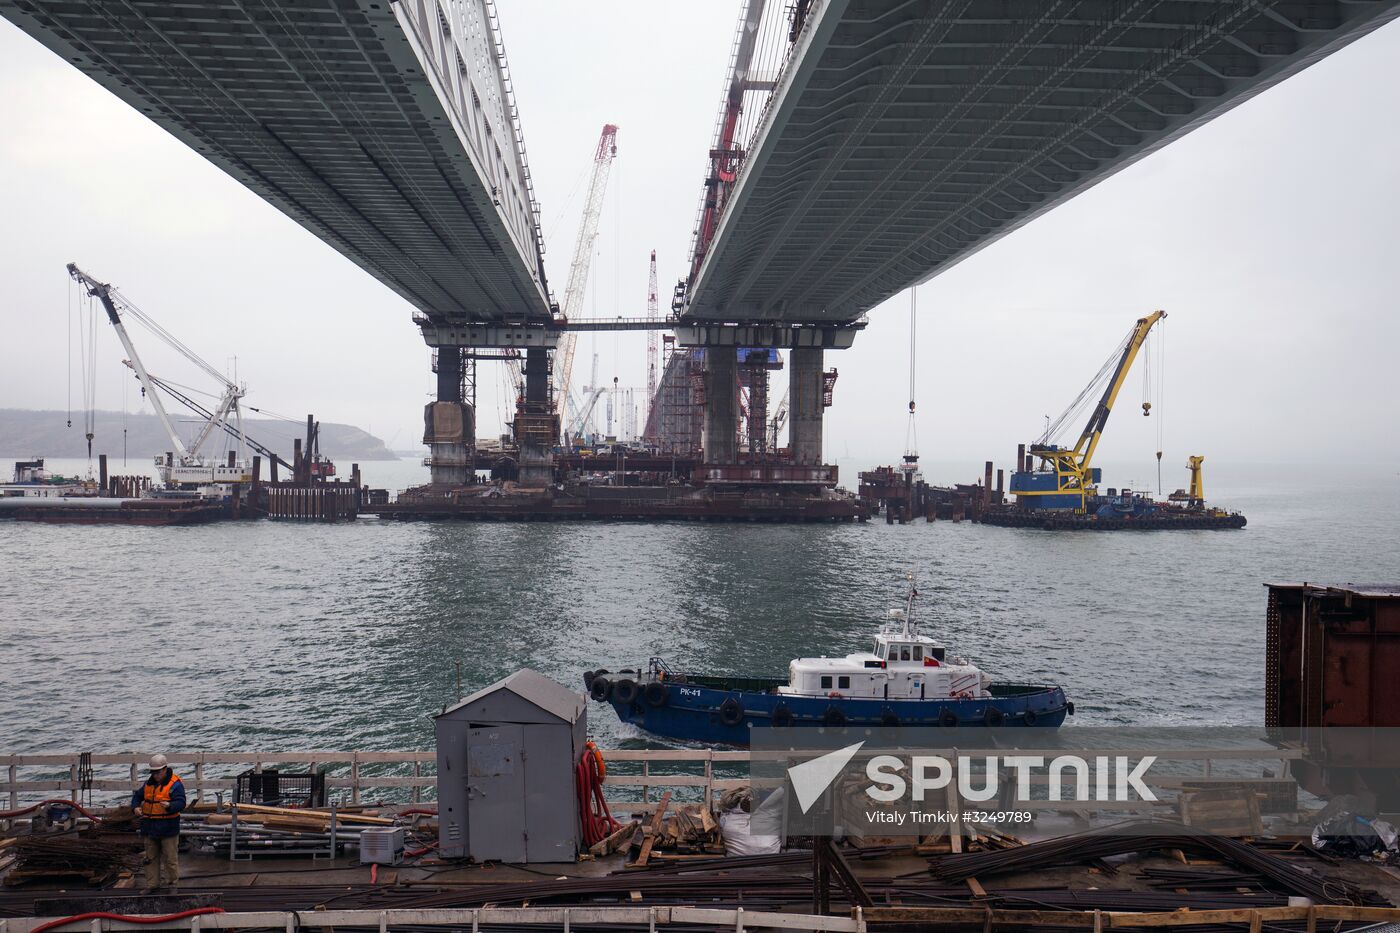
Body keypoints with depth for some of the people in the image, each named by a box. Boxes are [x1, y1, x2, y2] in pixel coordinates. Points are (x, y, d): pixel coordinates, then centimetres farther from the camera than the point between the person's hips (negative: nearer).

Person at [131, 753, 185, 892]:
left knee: (171, 859, 1)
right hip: (150, 828, 6)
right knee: (151, 858, 14)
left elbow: (180, 803, -20)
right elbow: (137, 796, 21)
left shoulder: (175, 784, -11)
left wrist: (169, 806, -40)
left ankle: (173, 884, 11)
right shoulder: (148, 783, 10)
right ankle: (152, 884, 23)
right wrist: (135, 807, 1)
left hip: (168, 828, -6)